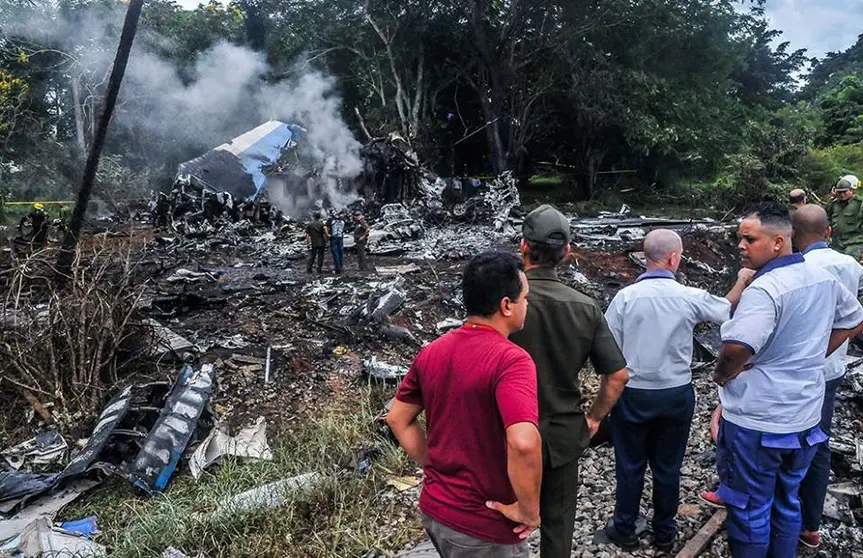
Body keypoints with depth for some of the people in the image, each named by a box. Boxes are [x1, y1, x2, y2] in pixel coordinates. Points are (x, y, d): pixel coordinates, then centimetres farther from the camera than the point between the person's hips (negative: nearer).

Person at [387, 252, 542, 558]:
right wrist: (528, 511, -22)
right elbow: (523, 443, -37)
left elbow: (398, 418, 8)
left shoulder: (432, 351, -2)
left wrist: (433, 467, 10)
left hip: (434, 509, 7)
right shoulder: (511, 360, -24)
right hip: (483, 528, -6)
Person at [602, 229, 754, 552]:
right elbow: (727, 309, 10)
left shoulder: (625, 297, -16)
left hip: (633, 395, -1)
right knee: (668, 467, 17)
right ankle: (664, 533, 33)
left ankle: (625, 531, 28)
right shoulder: (690, 297, -11)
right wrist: (742, 282, 28)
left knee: (630, 466, 14)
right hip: (677, 394, 2)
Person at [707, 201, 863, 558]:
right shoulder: (823, 279, 2)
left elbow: (737, 347, -38)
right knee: (787, 502, 23)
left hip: (757, 422, -8)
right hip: (805, 417, 8)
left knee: (750, 509, 10)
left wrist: (721, 374, -17)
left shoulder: (764, 289, -25)